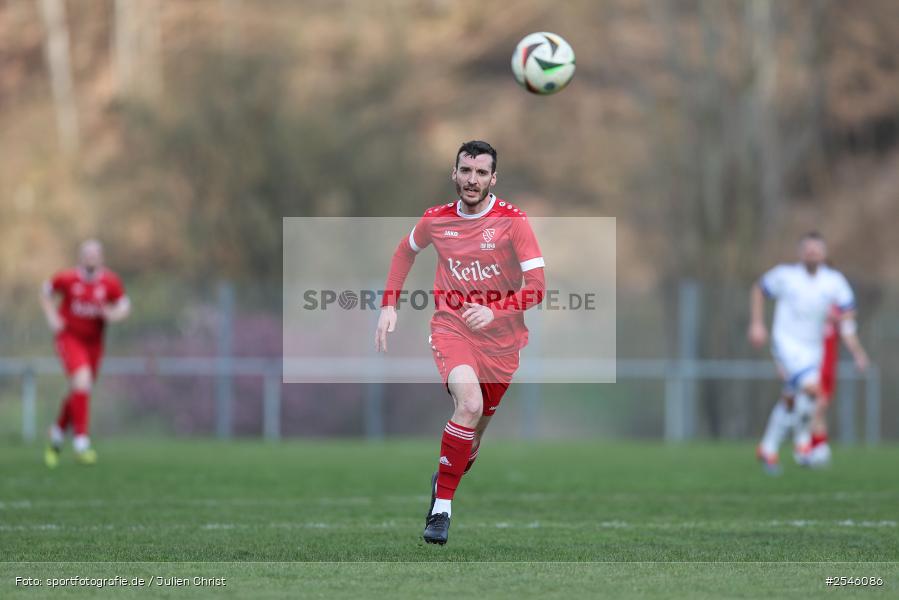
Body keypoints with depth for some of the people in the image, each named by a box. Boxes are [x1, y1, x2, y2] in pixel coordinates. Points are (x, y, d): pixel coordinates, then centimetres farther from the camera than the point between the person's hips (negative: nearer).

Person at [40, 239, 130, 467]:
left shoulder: (110, 282, -6)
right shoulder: (67, 278, -10)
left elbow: (124, 305, 6)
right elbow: (46, 292, 8)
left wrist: (115, 314, -16)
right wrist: (52, 317, -3)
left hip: (94, 341, 4)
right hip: (69, 337, -4)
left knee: (79, 391, 11)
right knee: (81, 381, -23)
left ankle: (57, 433, 39)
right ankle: (81, 443, -22)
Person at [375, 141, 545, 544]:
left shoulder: (513, 221, -13)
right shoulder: (436, 219, -4)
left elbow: (537, 287, -19)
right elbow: (406, 250, 19)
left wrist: (494, 310, -35)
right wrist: (389, 306, 10)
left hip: (500, 340, 1)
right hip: (451, 328, -1)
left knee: (476, 429, 12)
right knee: (470, 403, -28)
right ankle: (441, 507, -19)